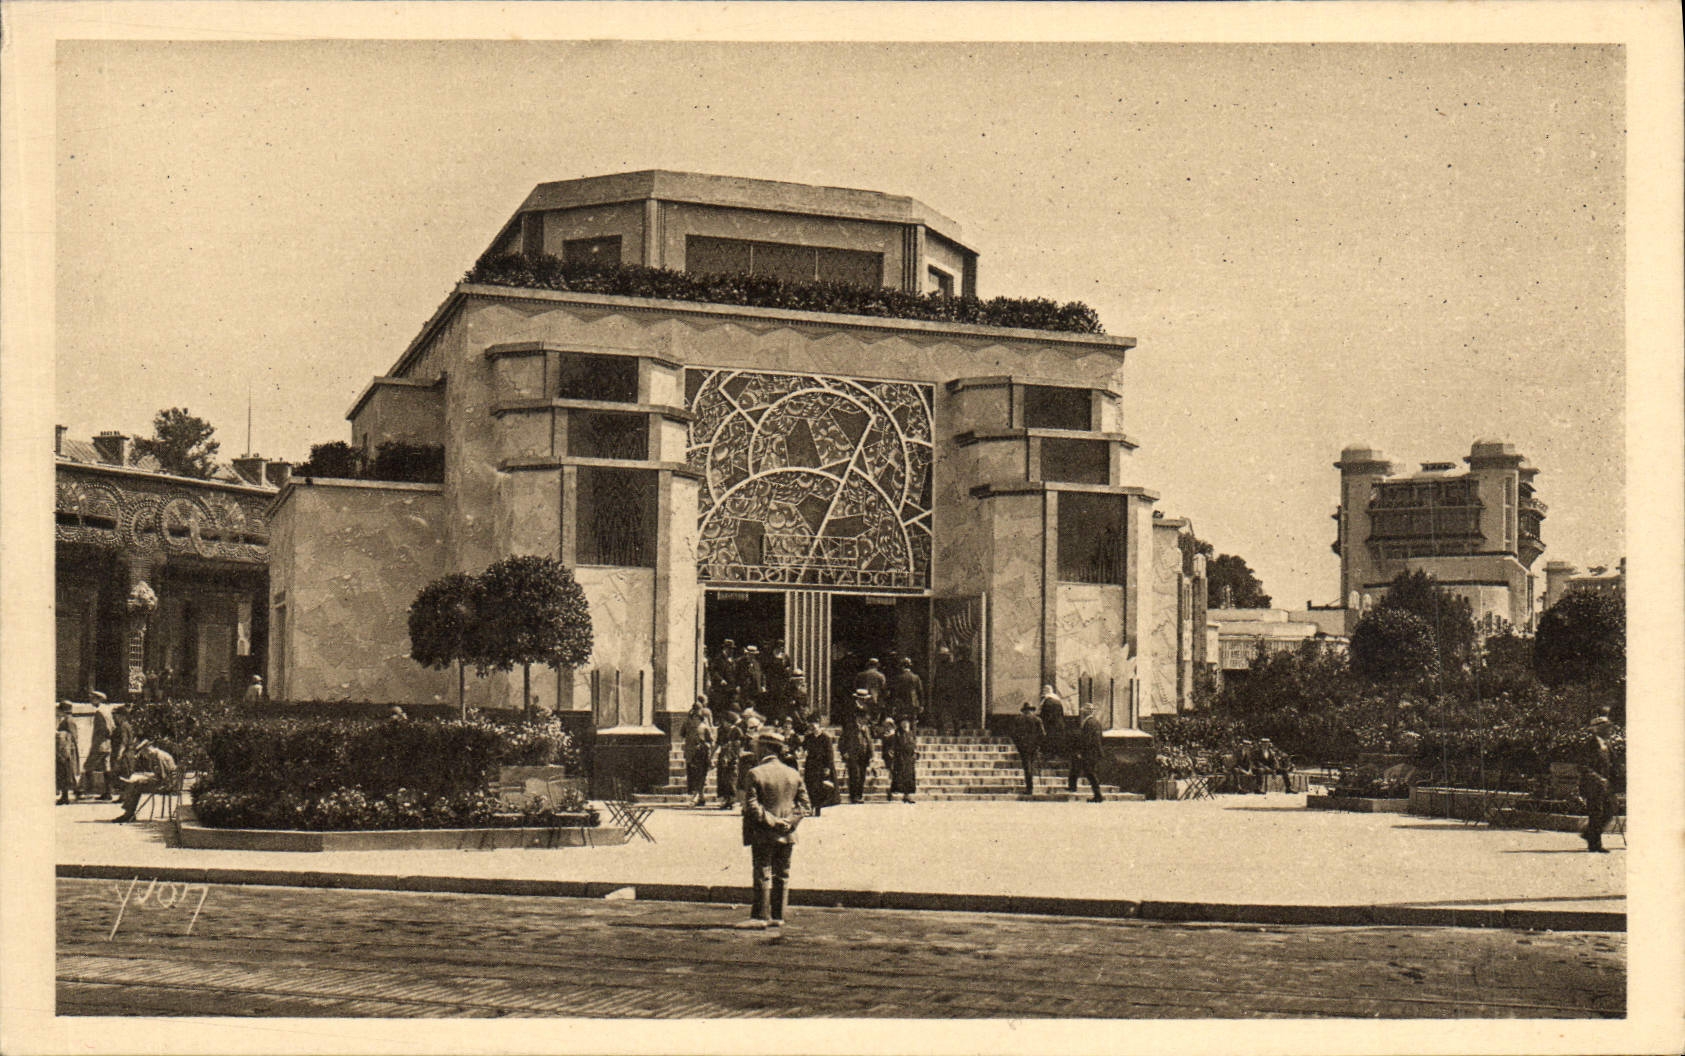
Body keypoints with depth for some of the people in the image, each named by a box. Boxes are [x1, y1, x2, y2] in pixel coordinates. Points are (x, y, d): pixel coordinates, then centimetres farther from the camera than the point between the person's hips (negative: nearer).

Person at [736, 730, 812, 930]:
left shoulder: (755, 774, -10)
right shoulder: (794, 774, 7)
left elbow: (751, 806, -15)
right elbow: (805, 806, 6)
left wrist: (770, 821, -11)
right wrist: (789, 821, -2)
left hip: (763, 834, -5)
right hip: (787, 836, 5)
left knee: (763, 875, -1)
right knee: (782, 876, 9)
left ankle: (761, 916, -1)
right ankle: (778, 917, 12)